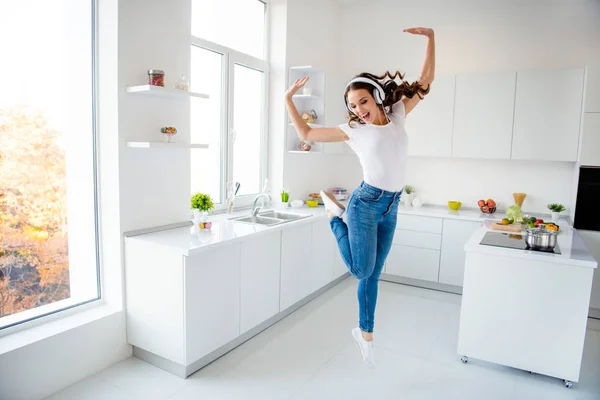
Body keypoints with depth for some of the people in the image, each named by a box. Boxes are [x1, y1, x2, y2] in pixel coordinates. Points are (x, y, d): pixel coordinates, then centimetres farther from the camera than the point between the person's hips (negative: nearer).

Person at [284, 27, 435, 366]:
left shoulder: (397, 115, 8)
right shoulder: (353, 130, -1)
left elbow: (426, 80, 15)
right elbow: (306, 133, 6)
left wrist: (431, 38, 9)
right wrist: (289, 98, 5)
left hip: (390, 208, 4)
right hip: (366, 204, -3)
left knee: (373, 275, 12)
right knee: (361, 271, -11)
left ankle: (365, 333, 30)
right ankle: (335, 215, 14)